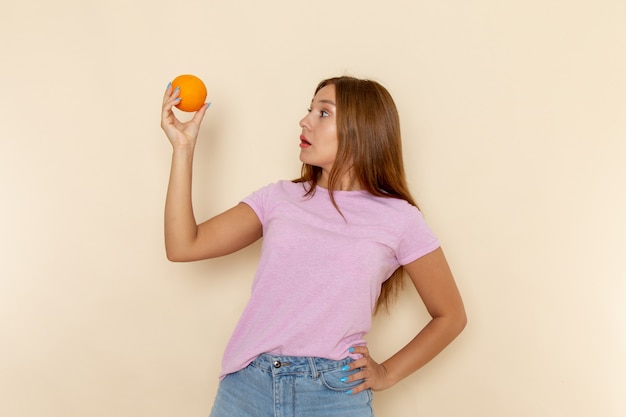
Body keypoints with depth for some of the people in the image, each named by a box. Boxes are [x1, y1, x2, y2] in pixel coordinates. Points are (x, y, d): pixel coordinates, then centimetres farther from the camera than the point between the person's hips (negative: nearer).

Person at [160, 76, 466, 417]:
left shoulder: (399, 219, -1)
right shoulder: (279, 198, 6)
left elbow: (450, 316, 7)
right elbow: (183, 246, -2)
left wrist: (388, 373, 0)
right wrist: (183, 148, -3)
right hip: (247, 385, 3)